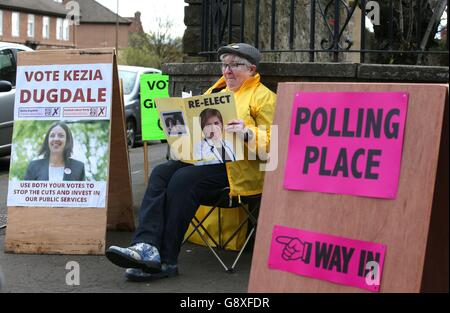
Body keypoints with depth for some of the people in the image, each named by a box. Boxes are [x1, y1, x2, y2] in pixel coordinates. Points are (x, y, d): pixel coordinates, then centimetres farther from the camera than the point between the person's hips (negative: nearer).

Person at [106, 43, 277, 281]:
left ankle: (166, 260, -27)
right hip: (204, 159, 7)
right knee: (161, 173, -20)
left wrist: (247, 133, -26)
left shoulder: (263, 97, 4)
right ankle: (147, 246, -35)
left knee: (183, 180, -29)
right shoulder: (215, 91, 27)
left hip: (239, 167, -7)